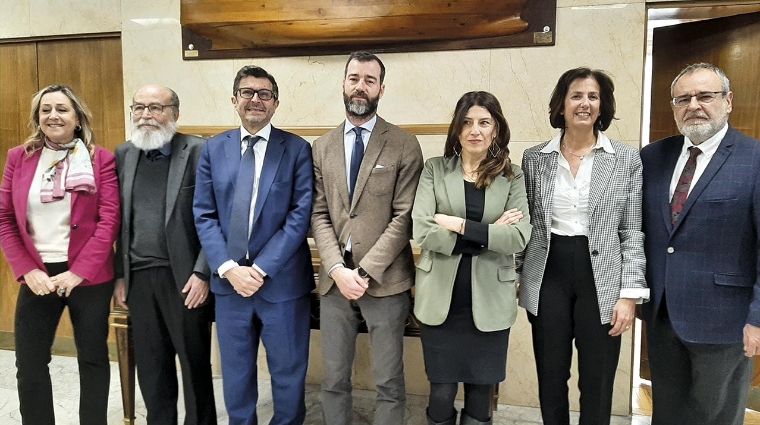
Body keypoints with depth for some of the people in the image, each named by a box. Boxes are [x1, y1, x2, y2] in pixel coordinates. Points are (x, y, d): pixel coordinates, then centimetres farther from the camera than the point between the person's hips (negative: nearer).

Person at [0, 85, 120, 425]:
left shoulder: (100, 159, -3)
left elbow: (109, 220, -9)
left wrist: (78, 272, -15)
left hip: (89, 278, -2)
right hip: (37, 276, 3)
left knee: (93, 359, 12)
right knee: (29, 363, 11)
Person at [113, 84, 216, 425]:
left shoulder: (199, 151, -8)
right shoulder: (124, 154, 10)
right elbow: (120, 220, 12)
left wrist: (202, 273, -14)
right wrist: (119, 275, 10)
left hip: (183, 276, -5)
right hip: (139, 277, 5)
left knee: (195, 363, 8)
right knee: (150, 365, 16)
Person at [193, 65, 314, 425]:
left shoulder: (297, 149, -2)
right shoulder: (214, 148, 6)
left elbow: (300, 215, -10)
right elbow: (204, 215, 2)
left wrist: (261, 269, -15)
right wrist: (228, 268, -11)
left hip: (281, 282, -2)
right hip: (229, 280, 3)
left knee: (288, 374, 12)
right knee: (235, 375, 18)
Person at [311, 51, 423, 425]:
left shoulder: (404, 145, -3)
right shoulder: (323, 146, 9)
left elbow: (405, 217, -8)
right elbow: (319, 214, 5)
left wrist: (365, 272, -13)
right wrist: (337, 269, -9)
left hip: (385, 280, -3)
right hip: (334, 279, 3)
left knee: (389, 382, 9)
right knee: (334, 379, 14)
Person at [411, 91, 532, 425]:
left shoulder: (512, 177, 3)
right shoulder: (434, 170, 1)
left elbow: (519, 238, -10)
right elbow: (422, 231, -12)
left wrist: (459, 225, -16)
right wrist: (488, 234, -13)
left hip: (489, 302, 1)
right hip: (440, 299, 0)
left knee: (481, 393, 13)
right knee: (441, 394, 8)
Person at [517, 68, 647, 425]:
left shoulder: (627, 159, 0)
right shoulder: (534, 158, 3)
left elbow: (633, 232, -1)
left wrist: (630, 293, -6)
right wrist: (516, 276, 7)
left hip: (602, 279, -1)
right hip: (547, 277, 1)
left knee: (597, 385, 10)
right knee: (550, 379, 13)